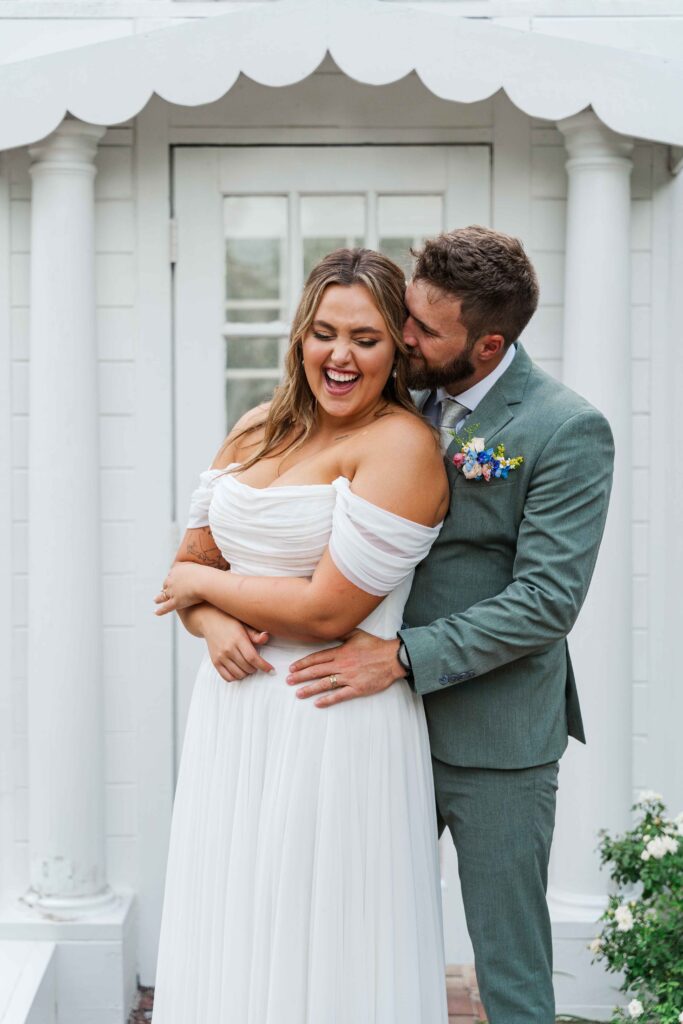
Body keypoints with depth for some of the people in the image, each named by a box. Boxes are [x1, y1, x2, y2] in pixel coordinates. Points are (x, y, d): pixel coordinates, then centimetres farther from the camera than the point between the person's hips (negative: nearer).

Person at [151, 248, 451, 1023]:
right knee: (232, 937, 16)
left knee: (319, 949, 5)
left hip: (334, 722, -7)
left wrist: (204, 584, -5)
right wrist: (214, 629, -10)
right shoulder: (259, 430, 9)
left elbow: (328, 610, -18)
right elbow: (189, 566, 13)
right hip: (234, 712, 7)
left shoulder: (401, 444, -13)